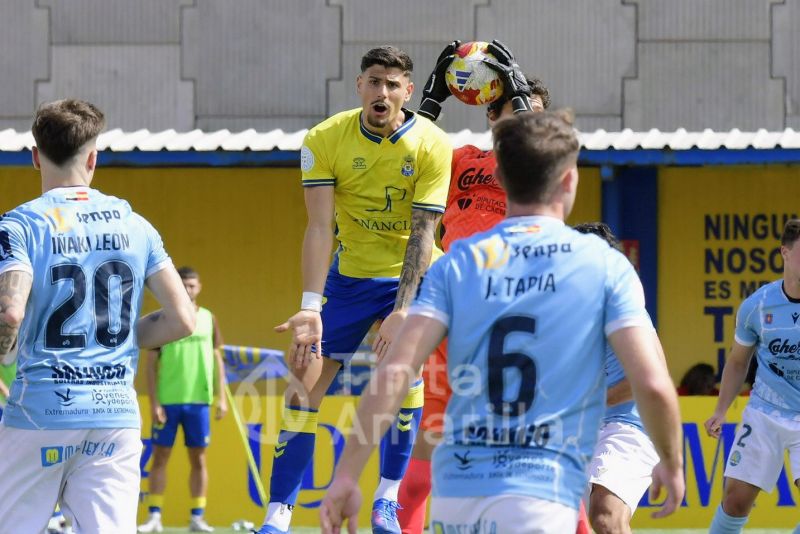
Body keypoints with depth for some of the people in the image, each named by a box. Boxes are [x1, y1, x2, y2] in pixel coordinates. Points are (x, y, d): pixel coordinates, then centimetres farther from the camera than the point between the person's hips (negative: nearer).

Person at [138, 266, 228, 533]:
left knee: (197, 458, 4)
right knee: (160, 456, 0)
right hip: (167, 400, -2)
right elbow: (152, 363, 0)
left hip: (199, 400, 2)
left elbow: (217, 360, 11)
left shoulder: (208, 319, 8)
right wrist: (154, 403, -7)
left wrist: (222, 398, 4)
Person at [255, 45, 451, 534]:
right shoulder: (324, 141, -14)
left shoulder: (432, 145, -17)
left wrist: (402, 312, -28)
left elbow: (422, 234, -20)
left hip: (411, 274, -1)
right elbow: (320, 228, -17)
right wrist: (310, 308, -27)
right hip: (348, 275, 1)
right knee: (308, 380, -7)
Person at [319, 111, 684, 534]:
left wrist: (346, 476, -1)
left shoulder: (457, 262, 8)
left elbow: (392, 373, -2)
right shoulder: (604, 265, 2)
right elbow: (652, 385, -4)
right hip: (541, 497, -4)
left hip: (453, 492, 4)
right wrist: (672, 465, 13)